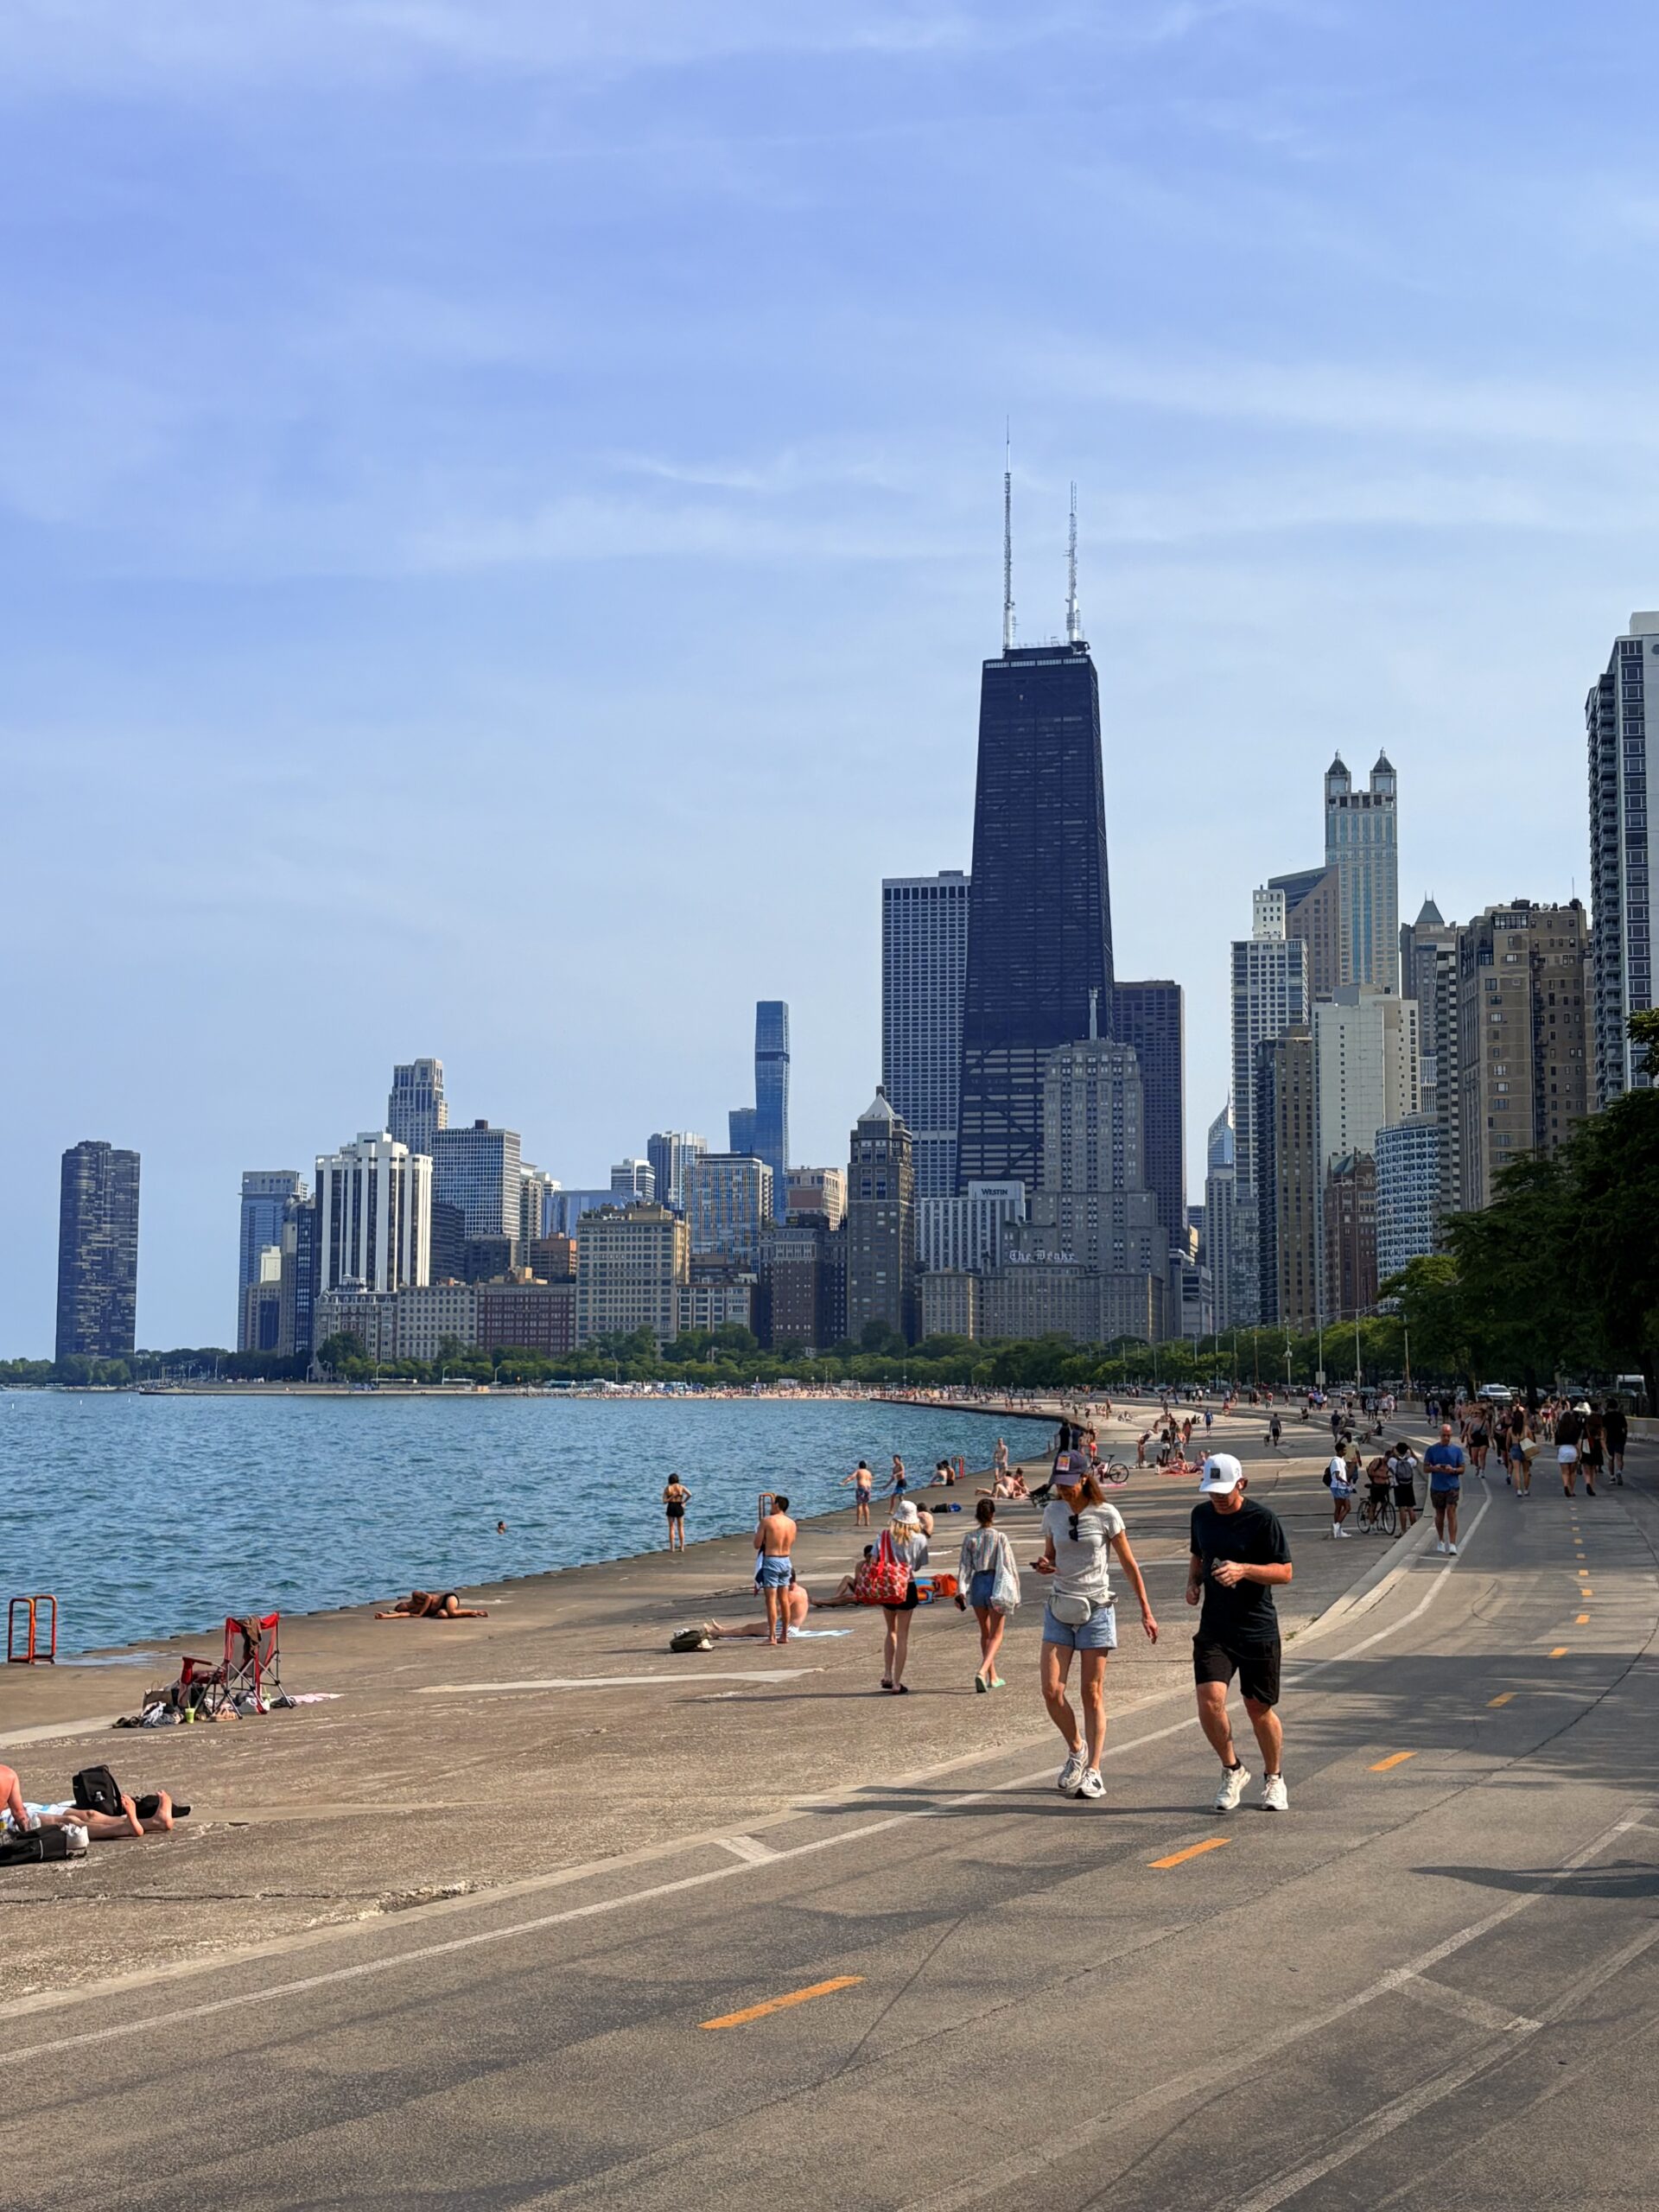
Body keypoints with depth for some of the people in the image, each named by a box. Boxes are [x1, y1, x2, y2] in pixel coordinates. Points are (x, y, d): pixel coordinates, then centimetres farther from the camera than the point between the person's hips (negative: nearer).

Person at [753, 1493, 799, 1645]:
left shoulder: (767, 1521, -11)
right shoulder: (792, 1523, 6)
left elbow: (757, 1545, -9)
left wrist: (759, 1533, 10)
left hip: (771, 1561, -6)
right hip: (786, 1561, 6)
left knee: (771, 1600, -5)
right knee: (784, 1600, 13)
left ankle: (772, 1637, -9)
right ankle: (784, 1635, 18)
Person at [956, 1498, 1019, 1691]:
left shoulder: (969, 1538, 0)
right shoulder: (1000, 1537, -8)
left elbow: (964, 1566, -3)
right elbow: (1009, 1565, -7)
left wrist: (961, 1591, -3)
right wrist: (1014, 1591, 1)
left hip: (977, 1583, 3)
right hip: (996, 1583, -3)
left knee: (985, 1633, 18)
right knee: (996, 1635, 2)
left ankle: (993, 1677, 25)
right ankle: (982, 1671, -20)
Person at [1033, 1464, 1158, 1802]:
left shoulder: (1106, 1515, -7)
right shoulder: (1053, 1511, 4)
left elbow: (1129, 1566, 0)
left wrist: (1146, 1612, 1)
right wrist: (1044, 1566, -8)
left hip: (1096, 1609, -3)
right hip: (1059, 1609, 3)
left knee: (1092, 1694, 0)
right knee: (1052, 1691, -6)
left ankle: (1093, 1771, 6)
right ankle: (1076, 1749, 19)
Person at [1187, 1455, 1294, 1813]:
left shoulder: (1263, 1519, -10)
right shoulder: (1201, 1515, 7)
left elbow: (1285, 1571, -9)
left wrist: (1243, 1570, -24)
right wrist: (1193, 1582, 4)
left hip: (1258, 1630, -3)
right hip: (1214, 1629, 3)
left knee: (1259, 1708, 6)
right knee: (1209, 1700, -13)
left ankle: (1273, 1778, 31)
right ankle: (1232, 1771, 10)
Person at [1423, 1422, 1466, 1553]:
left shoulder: (1457, 1450, 3)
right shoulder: (1432, 1450, 3)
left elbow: (1462, 1468, 4)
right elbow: (1425, 1469, 4)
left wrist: (1453, 1470, -17)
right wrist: (1435, 1468, -17)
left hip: (1452, 1487, -2)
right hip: (1436, 1487, 2)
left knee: (1451, 1513, -11)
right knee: (1439, 1514, 13)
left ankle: (1452, 1544, -14)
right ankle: (1441, 1541, 29)